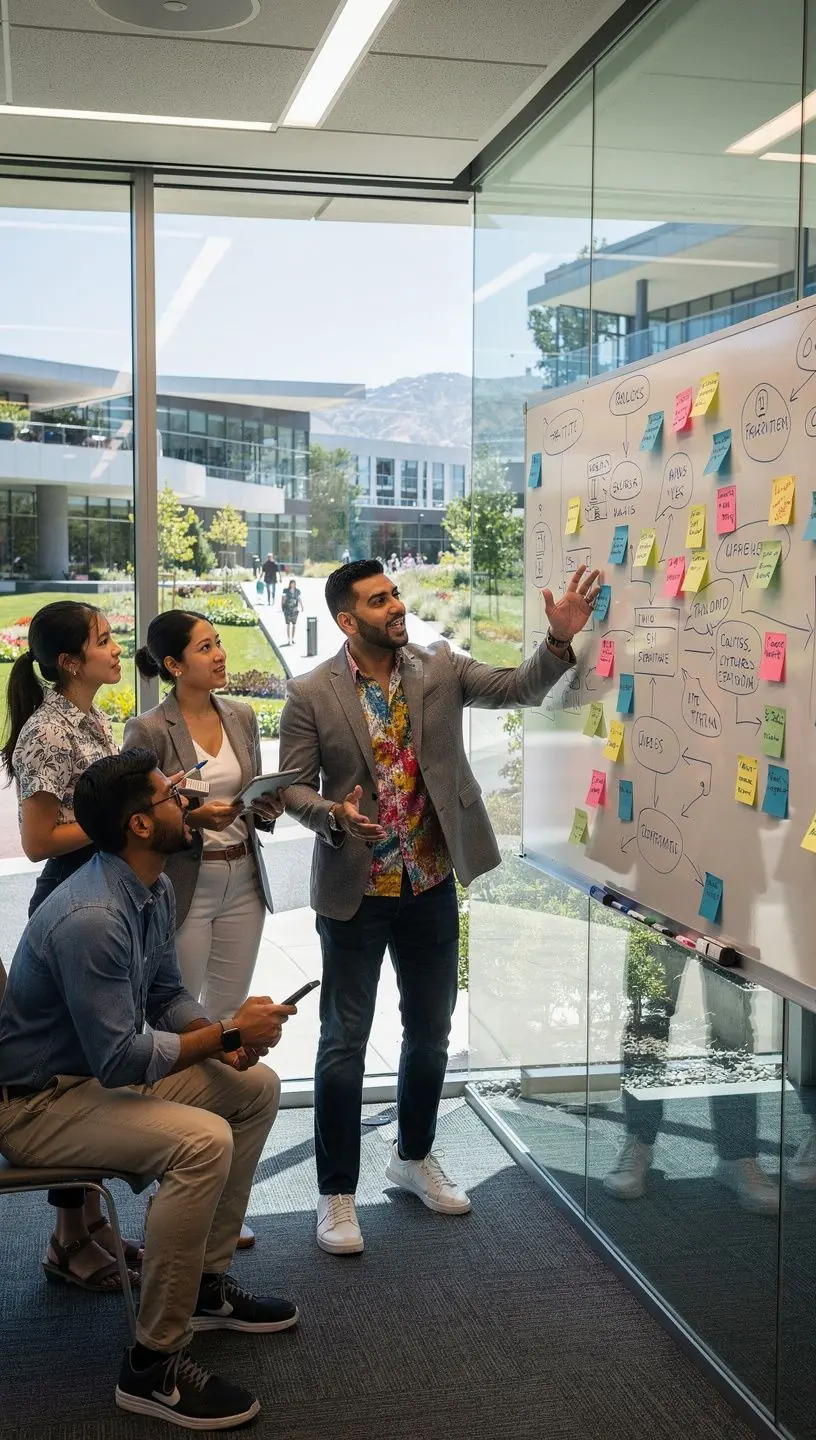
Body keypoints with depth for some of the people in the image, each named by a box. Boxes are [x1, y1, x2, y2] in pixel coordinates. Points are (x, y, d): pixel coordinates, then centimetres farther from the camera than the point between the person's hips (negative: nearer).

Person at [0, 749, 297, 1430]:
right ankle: (153, 1365, -16)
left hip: (104, 1071, 10)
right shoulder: (92, 918, -30)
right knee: (202, 1141, -29)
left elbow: (168, 997, 12)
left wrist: (226, 1037, -8)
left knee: (256, 1087, 8)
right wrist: (229, 1033, -20)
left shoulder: (156, 890, 1)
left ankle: (206, 1283, 18)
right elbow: (120, 1060, -30)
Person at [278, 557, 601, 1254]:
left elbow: (520, 687, -7)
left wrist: (561, 640, -24)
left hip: (431, 885, 4)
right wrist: (336, 815, -27)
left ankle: (414, 1157, 40)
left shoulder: (440, 668, 0)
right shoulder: (312, 694, -9)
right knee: (345, 1041, 4)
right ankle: (338, 1192, 19)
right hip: (355, 891, -4)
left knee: (430, 1031, 17)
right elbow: (293, 786, -7)